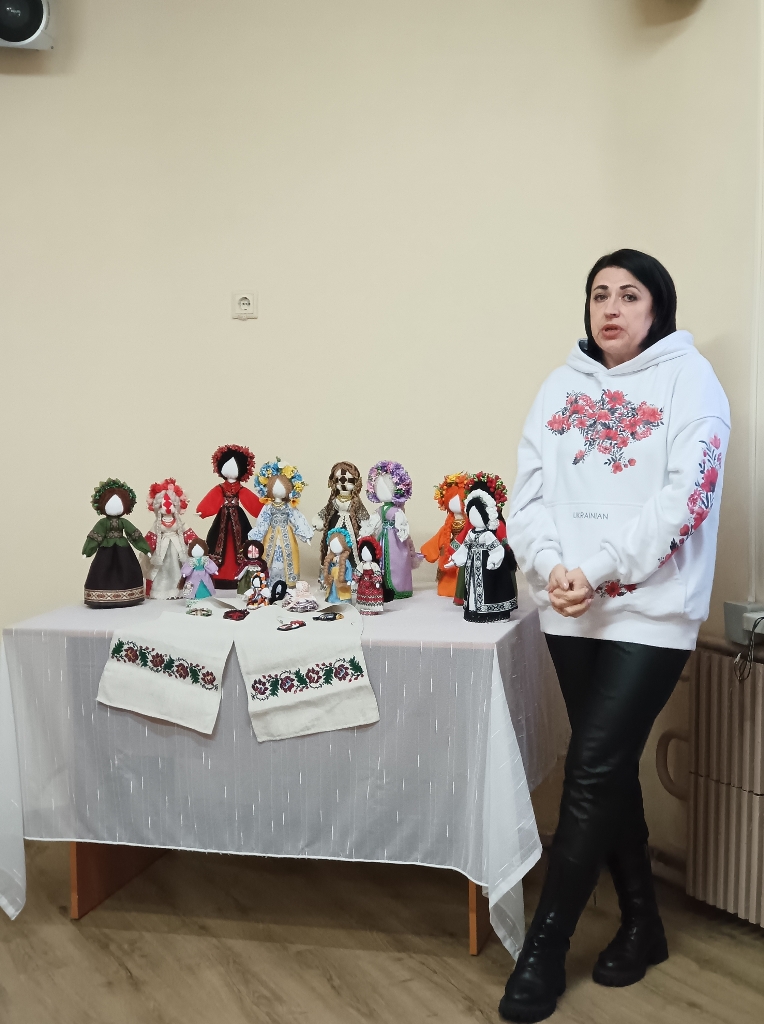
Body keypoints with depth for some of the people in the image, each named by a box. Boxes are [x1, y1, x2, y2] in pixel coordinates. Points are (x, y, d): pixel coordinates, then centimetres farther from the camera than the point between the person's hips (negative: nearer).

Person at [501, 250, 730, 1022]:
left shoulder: (689, 380, -2)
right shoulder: (562, 386, 11)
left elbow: (684, 498, -12)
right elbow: (528, 492, 4)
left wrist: (598, 571, -19)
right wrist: (549, 567, -14)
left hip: (651, 612, -5)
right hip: (570, 614, 5)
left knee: (593, 771, -6)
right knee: (610, 769, 13)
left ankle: (543, 949, 9)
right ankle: (641, 922, 32)